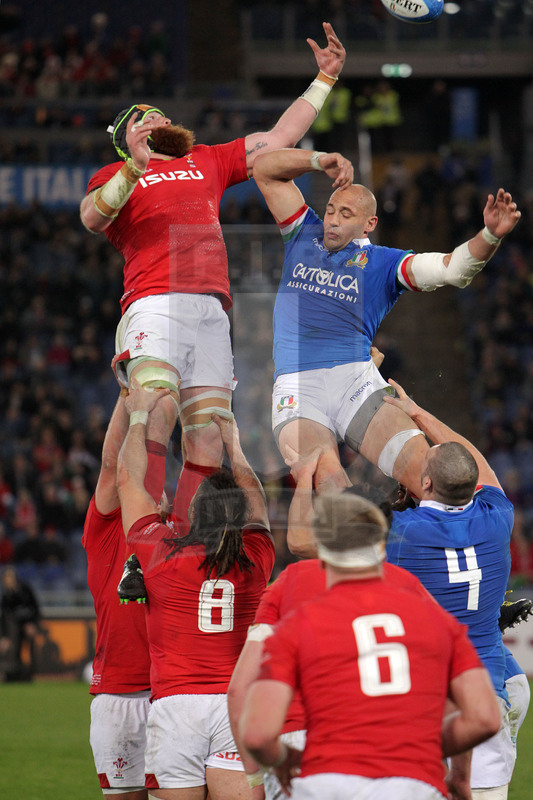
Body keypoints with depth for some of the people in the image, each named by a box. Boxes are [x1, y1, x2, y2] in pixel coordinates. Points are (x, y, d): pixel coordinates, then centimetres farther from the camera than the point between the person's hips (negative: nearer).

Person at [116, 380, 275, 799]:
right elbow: (256, 501, 29)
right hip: (237, 700, 1)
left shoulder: (159, 552, 4)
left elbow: (129, 480, 20)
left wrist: (139, 416, 32)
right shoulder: (256, 556, 8)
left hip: (174, 698, -1)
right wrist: (233, 443, 44)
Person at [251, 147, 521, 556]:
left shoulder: (383, 263, 14)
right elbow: (266, 169, 26)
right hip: (296, 391, 1)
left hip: (357, 383, -1)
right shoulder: (305, 236, 23)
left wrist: (490, 235, -19)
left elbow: (453, 268, 0)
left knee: (425, 470, -23)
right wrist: (321, 161, 11)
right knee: (327, 479, -28)